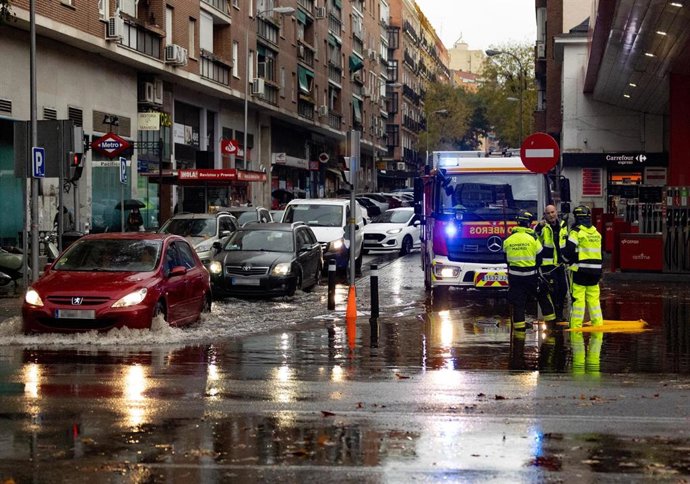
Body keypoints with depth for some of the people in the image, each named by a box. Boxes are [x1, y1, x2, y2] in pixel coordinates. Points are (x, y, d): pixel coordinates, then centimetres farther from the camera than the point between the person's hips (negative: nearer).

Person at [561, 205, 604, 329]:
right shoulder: (596, 233, 10)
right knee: (594, 298, 11)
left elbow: (568, 251, -14)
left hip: (580, 270, -5)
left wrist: (567, 259, 6)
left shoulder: (576, 232, -10)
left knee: (578, 298, -3)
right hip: (595, 270, 5)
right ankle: (598, 323, 13)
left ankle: (576, 325, -2)